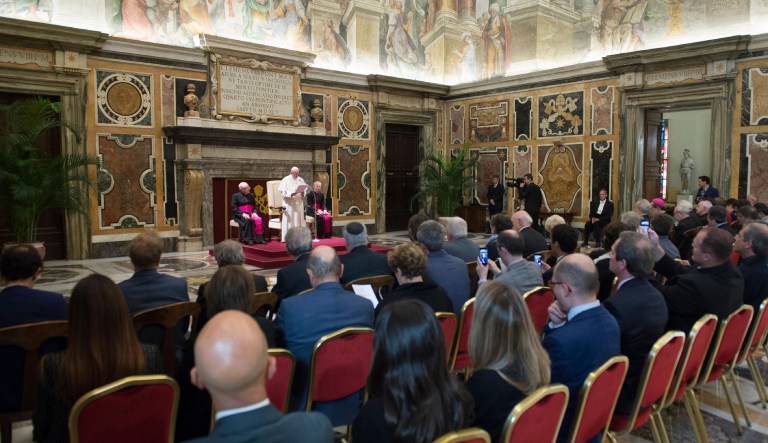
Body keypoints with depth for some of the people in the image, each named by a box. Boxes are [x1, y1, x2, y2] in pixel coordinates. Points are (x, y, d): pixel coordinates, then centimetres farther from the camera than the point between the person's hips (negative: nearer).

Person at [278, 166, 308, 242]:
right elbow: (282, 192, -8)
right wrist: (291, 194, -22)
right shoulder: (285, 180, -3)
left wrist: (303, 193, -8)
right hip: (289, 204, -5)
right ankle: (286, 238, -4)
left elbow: (305, 190, 15)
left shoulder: (300, 180, 12)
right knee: (289, 220, -7)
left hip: (299, 203, 5)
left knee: (299, 220, 6)